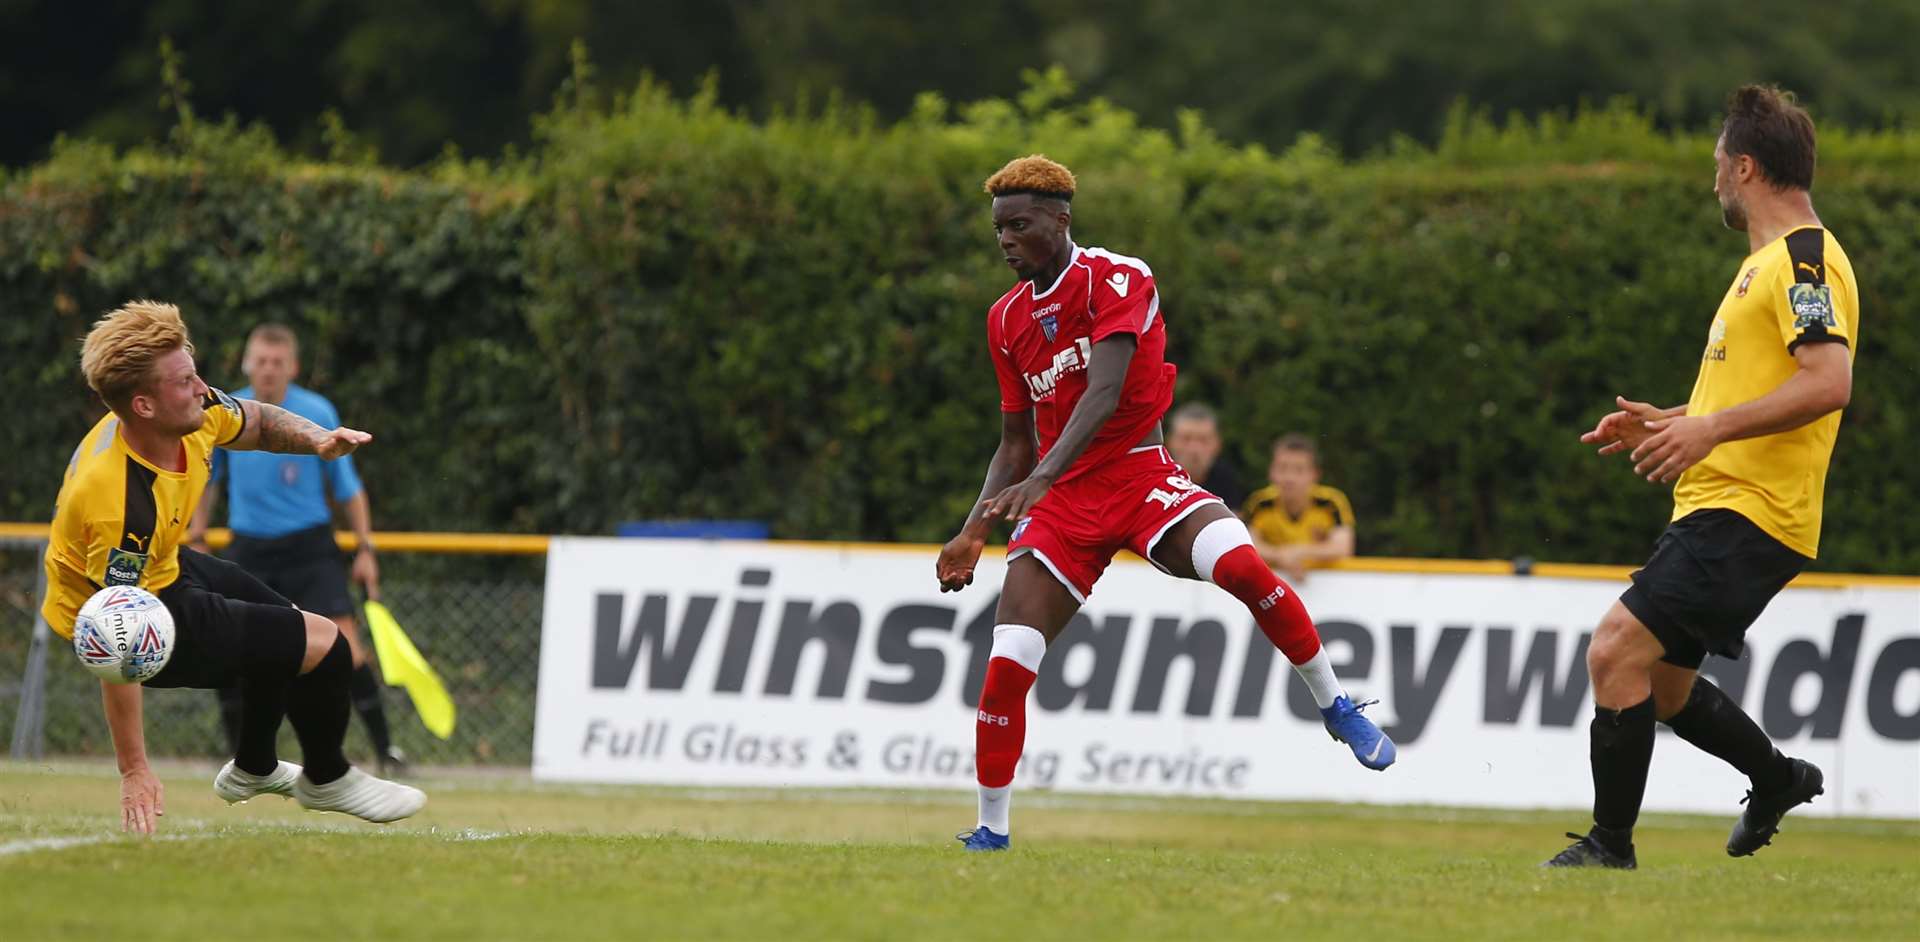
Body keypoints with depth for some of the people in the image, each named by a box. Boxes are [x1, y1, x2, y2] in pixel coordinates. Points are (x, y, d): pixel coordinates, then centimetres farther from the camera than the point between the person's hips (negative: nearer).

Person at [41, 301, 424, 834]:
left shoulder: (193, 416, -17)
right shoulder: (122, 505, -40)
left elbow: (257, 423, 8)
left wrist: (315, 439, -15)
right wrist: (135, 773, -35)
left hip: (164, 569, 9)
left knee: (275, 625, 32)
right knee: (323, 647, -7)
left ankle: (252, 770, 54)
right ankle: (326, 780, 21)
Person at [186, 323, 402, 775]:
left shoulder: (318, 414, -6)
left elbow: (347, 486, 2)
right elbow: (207, 480, 15)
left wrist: (364, 549, 0)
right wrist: (197, 540, 13)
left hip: (309, 547, -2)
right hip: (249, 547, 2)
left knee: (345, 644, -14)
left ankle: (385, 749, -7)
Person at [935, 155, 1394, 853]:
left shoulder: (1116, 278, -8)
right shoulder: (1007, 318, 12)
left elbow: (1105, 389, -23)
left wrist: (1043, 477, -36)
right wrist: (974, 531, 5)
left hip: (1138, 472, -5)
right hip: (1061, 501, 5)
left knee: (1240, 564, -32)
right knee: (1006, 667, -9)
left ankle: (1336, 708, -12)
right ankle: (990, 832, 7)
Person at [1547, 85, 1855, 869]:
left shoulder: (1805, 259, -13)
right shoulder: (1768, 262, 20)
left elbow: (1828, 384, -26)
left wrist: (1709, 429, -28)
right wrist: (1668, 421, 21)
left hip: (1749, 513, -10)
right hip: (1713, 509, 10)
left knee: (1617, 650, -18)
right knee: (1661, 688, 18)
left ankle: (1610, 847, -13)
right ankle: (1779, 781, 36)